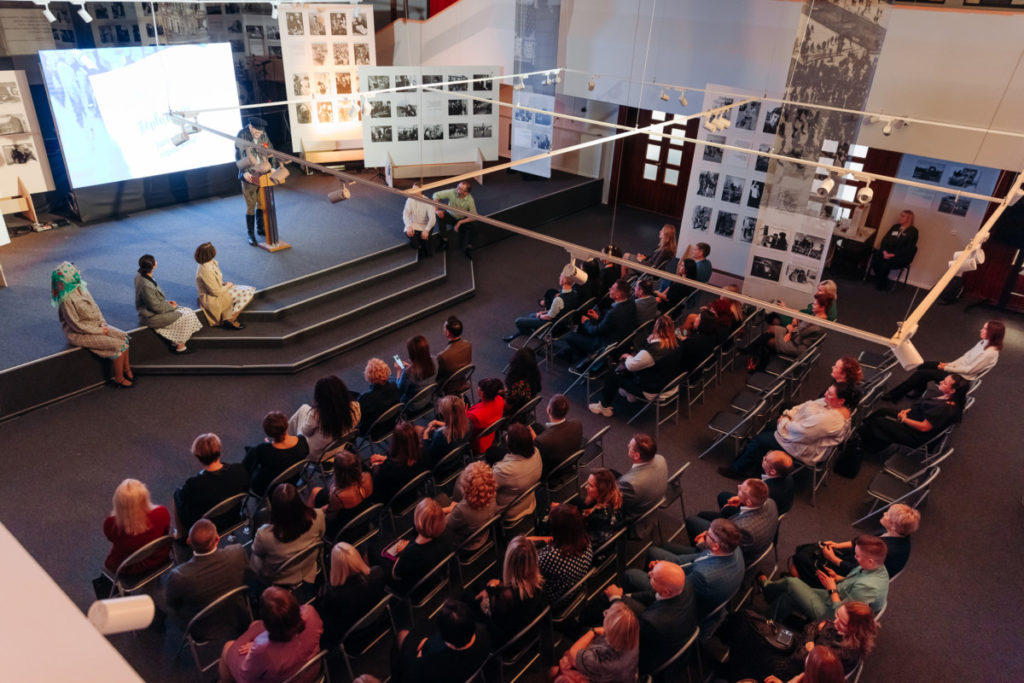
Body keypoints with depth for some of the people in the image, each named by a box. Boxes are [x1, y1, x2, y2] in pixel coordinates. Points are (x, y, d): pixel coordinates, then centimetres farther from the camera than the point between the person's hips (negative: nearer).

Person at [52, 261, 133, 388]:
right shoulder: (66, 300, -23)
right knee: (117, 344, -18)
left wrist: (103, 324, -3)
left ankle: (127, 369, 5)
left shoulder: (81, 288, 2)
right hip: (79, 334, -8)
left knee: (123, 336, -5)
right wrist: (98, 331, -15)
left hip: (96, 326, 8)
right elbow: (77, 325, -20)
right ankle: (119, 379, -4)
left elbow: (95, 308, 10)